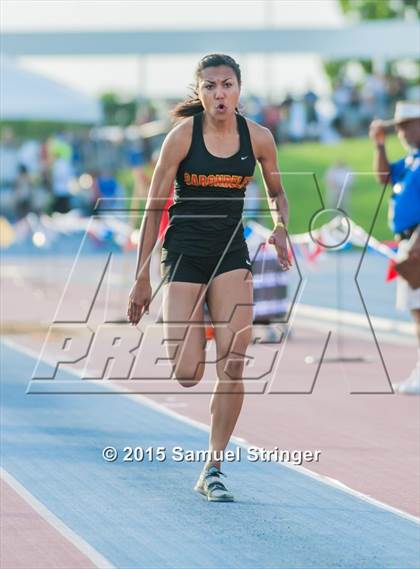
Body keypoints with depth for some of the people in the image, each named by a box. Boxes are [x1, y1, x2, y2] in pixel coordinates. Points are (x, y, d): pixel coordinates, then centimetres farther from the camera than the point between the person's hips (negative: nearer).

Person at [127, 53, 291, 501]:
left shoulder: (258, 137, -1)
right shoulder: (183, 136, -9)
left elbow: (276, 193, 16)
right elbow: (154, 208, -4)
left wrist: (280, 228, -7)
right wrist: (141, 277, -5)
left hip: (231, 254, 2)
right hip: (184, 252, -2)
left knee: (232, 365, -11)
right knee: (188, 375, -9)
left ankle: (212, 471, 0)